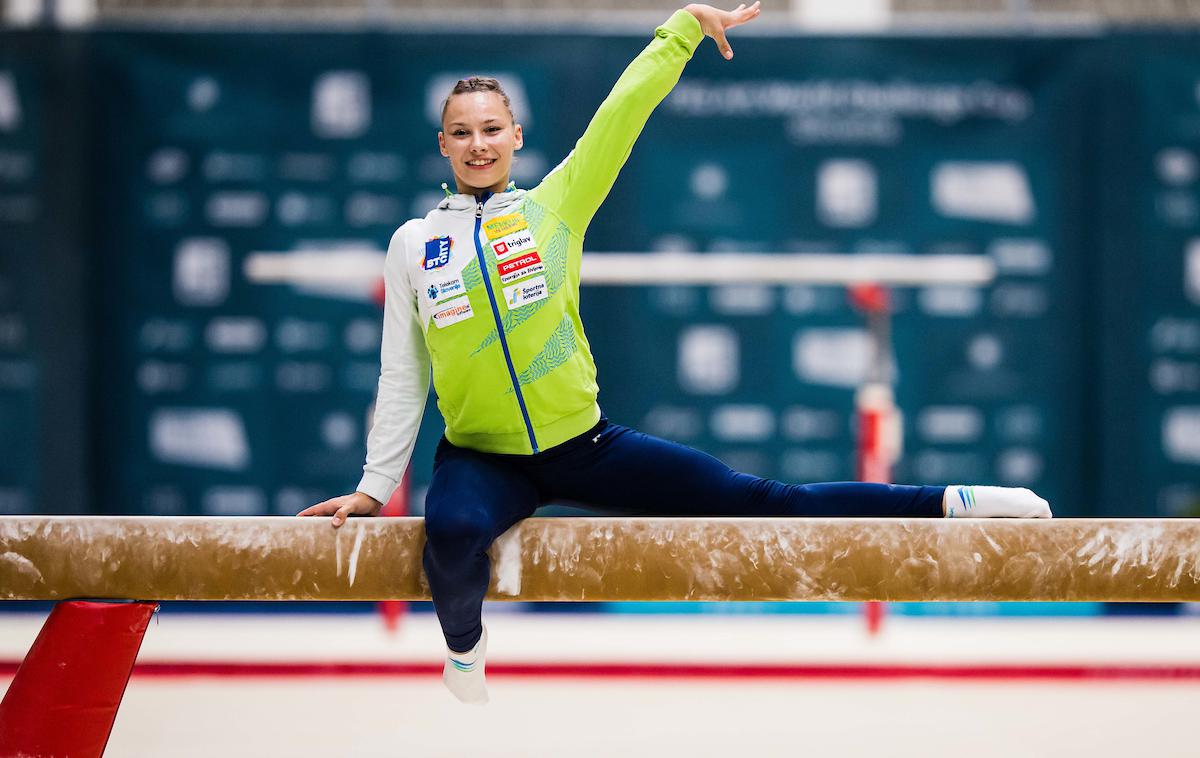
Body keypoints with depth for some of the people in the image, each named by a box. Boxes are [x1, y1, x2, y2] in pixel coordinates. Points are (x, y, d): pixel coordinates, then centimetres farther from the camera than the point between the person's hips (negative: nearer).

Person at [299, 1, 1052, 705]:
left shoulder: (554, 208, 2)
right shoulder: (413, 243, 4)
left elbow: (620, 115, -3)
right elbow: (402, 376, 6)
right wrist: (374, 487, 2)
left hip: (584, 446, 0)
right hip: (482, 460, 0)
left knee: (757, 499, -4)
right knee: (453, 530, -36)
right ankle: (464, 644, -4)